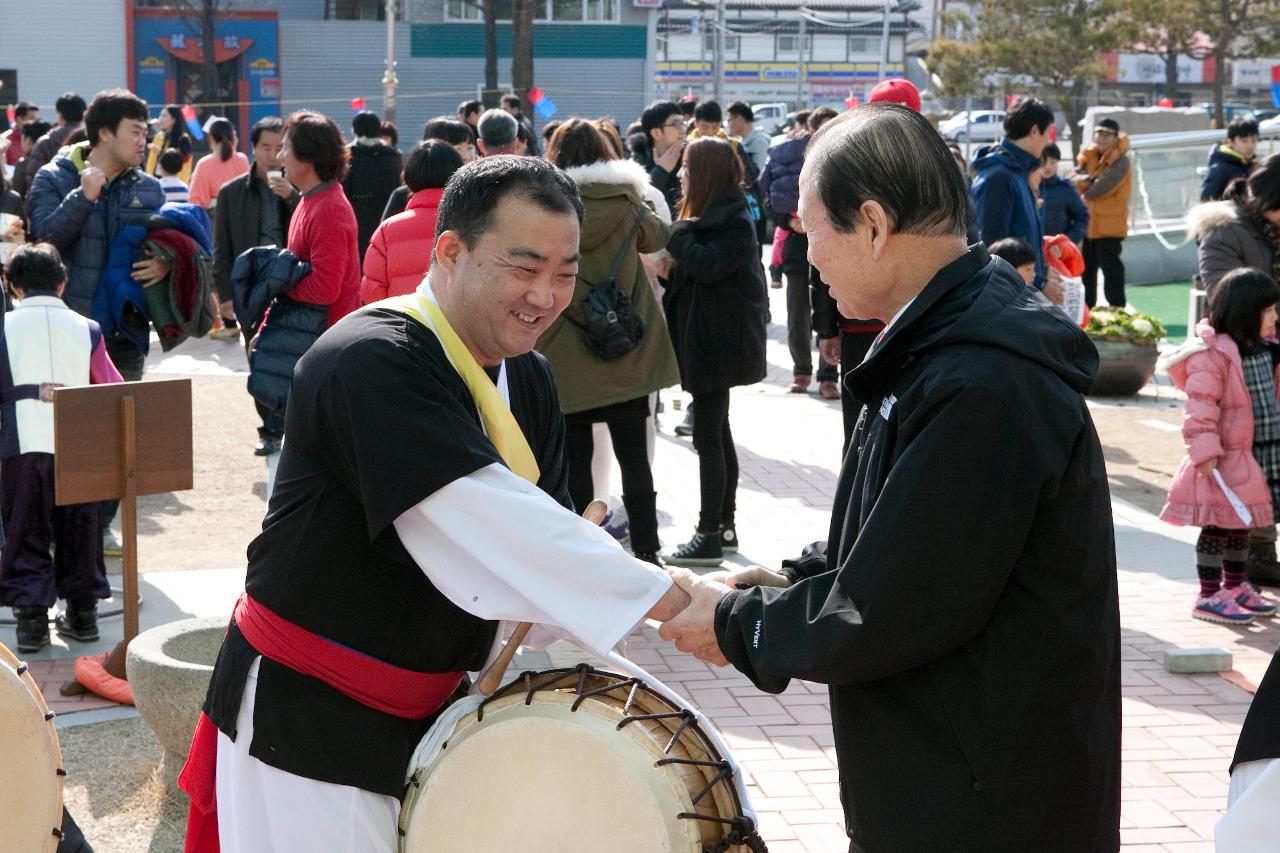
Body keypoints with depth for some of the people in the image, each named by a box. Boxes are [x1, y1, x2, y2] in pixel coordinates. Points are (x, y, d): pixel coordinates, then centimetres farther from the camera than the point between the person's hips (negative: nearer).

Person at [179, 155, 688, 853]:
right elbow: (485, 521, -33)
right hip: (307, 716, -8)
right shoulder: (373, 362, -23)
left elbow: (537, 532, 7)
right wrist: (673, 602, -32)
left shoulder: (528, 381, 6)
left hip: (429, 703, 8)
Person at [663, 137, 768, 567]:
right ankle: (724, 525, 23)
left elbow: (706, 264, -28)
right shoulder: (711, 216, 14)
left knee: (709, 437, -8)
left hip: (719, 343, -10)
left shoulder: (734, 222, -16)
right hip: (705, 338, 10)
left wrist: (679, 235, -14)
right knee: (717, 434, 15)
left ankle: (709, 536, -5)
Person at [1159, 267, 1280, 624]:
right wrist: (1205, 452, -25)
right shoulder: (1211, 353, -19)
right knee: (1218, 524, -1)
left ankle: (1235, 587, 32)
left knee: (1241, 523, 19)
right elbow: (1201, 405, -22)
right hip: (1225, 459, -9)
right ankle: (1209, 596, 7)